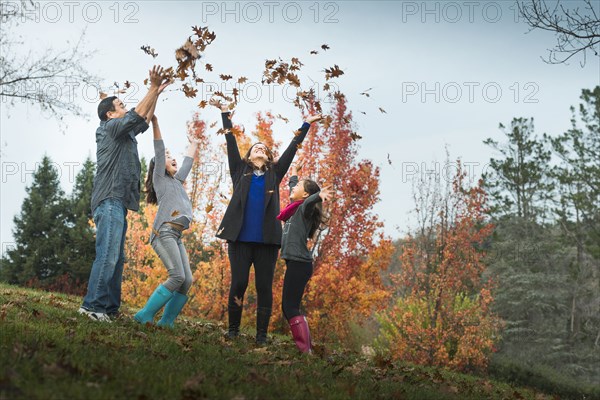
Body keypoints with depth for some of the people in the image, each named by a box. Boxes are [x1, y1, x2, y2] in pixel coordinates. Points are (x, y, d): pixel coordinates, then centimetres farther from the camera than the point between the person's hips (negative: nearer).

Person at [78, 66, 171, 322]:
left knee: (116, 258, 6)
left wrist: (156, 94, 33)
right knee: (107, 255, -18)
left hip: (117, 203, 10)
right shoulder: (111, 127, 0)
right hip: (110, 200, -10)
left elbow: (144, 121, 37)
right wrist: (153, 88, -5)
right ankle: (92, 305, -21)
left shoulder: (124, 133, 26)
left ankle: (110, 308, 5)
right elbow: (136, 116, -10)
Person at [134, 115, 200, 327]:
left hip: (176, 237, 8)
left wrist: (193, 144, 52)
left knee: (186, 281, -5)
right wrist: (155, 122, -10)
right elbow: (159, 150, 0)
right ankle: (145, 316, -17)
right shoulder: (160, 178, 10)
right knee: (177, 277, -19)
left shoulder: (177, 181, 28)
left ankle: (165, 323, -3)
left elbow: (187, 161, 42)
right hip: (164, 232, -8)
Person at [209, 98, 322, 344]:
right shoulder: (240, 171, 13)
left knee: (264, 287, 1)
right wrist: (225, 114, 10)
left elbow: (292, 149, 19)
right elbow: (231, 144, 11)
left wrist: (306, 126, 22)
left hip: (267, 240, 1)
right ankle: (233, 329, 11)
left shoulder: (275, 174, 16)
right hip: (240, 238, -1)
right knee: (238, 283, -2)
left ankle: (261, 334, 6)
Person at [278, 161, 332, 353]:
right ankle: (305, 346, 8)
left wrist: (319, 195, -53)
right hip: (295, 264, 9)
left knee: (290, 308, -13)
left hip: (299, 264, -9)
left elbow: (310, 201, -31)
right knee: (288, 307, 9)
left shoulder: (305, 208, -7)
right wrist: (293, 172, 53)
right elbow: (293, 188, 37)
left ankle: (305, 350, -16)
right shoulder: (295, 207, 17)